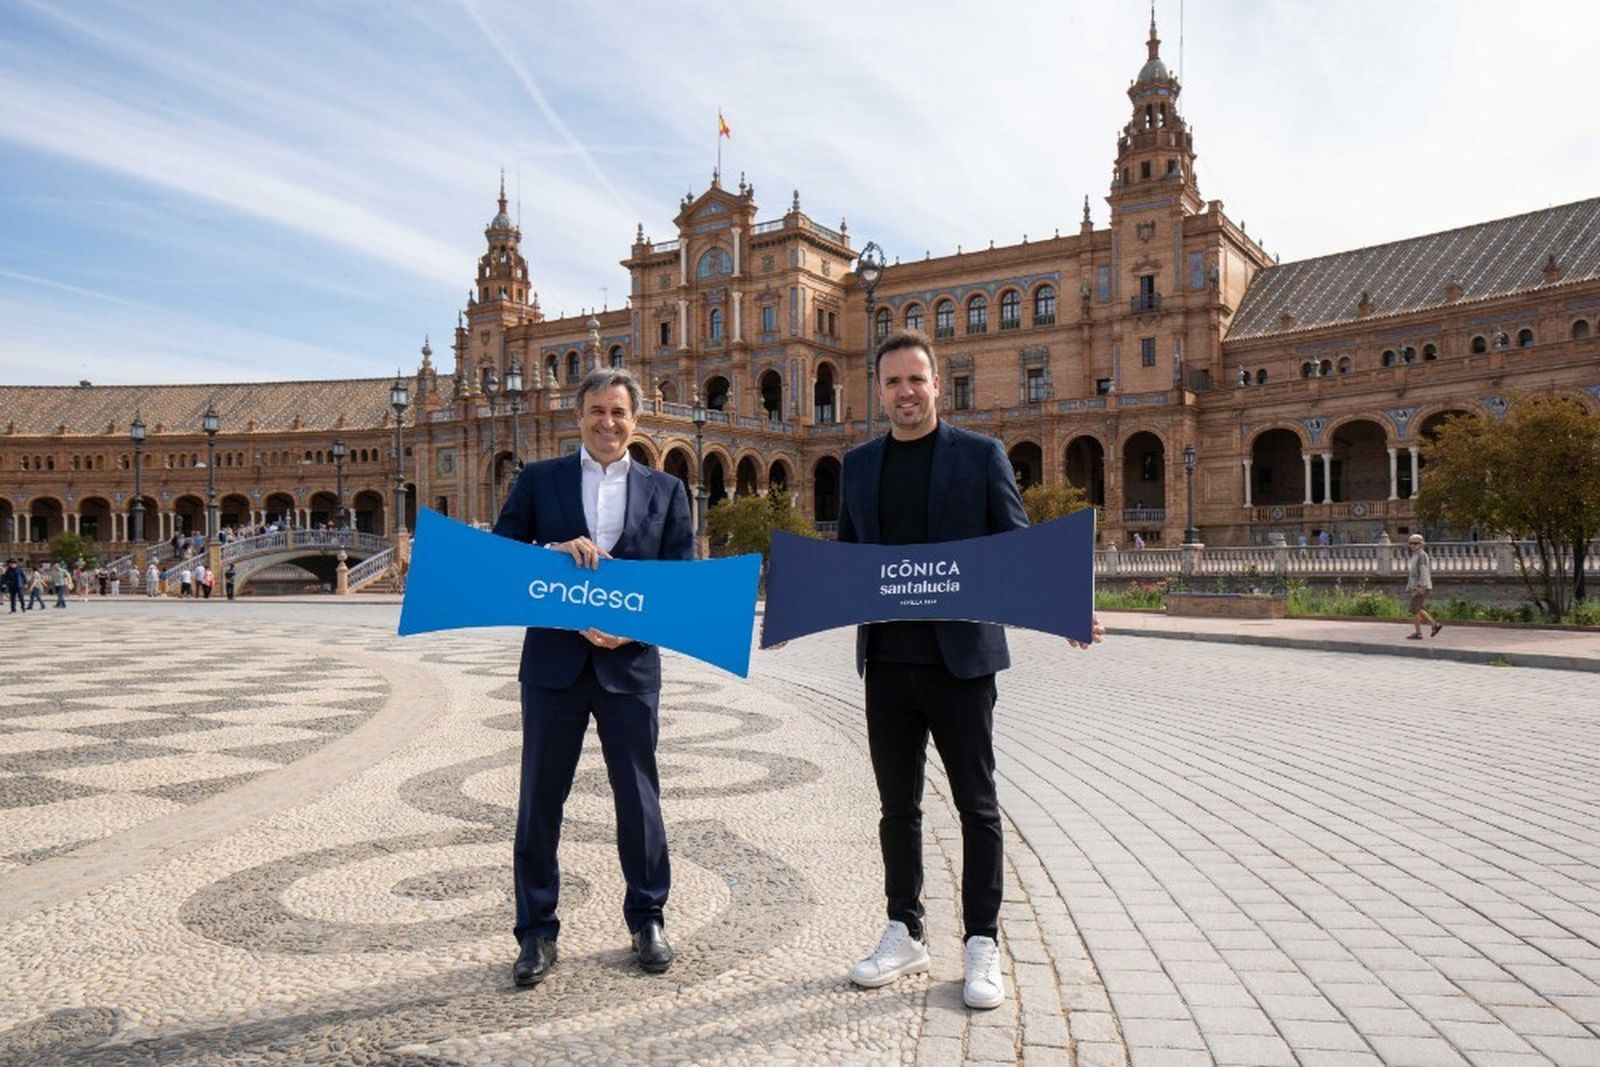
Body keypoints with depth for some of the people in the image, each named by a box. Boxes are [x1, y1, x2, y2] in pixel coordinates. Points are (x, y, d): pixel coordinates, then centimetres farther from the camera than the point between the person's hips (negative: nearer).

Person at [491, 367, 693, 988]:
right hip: (553, 661, 0)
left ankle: (647, 919, 27)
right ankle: (537, 931, 21)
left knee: (639, 798, 9)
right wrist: (553, 552, -17)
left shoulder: (664, 490, 7)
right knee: (540, 800, 6)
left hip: (630, 663, 0)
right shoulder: (538, 481, 7)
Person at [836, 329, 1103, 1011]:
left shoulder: (981, 455, -1)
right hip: (887, 661, 4)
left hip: (961, 658, -3)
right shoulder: (858, 465, 10)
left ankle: (982, 945, 18)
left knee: (976, 806, 6)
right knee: (897, 805, 13)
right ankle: (904, 934, 27)